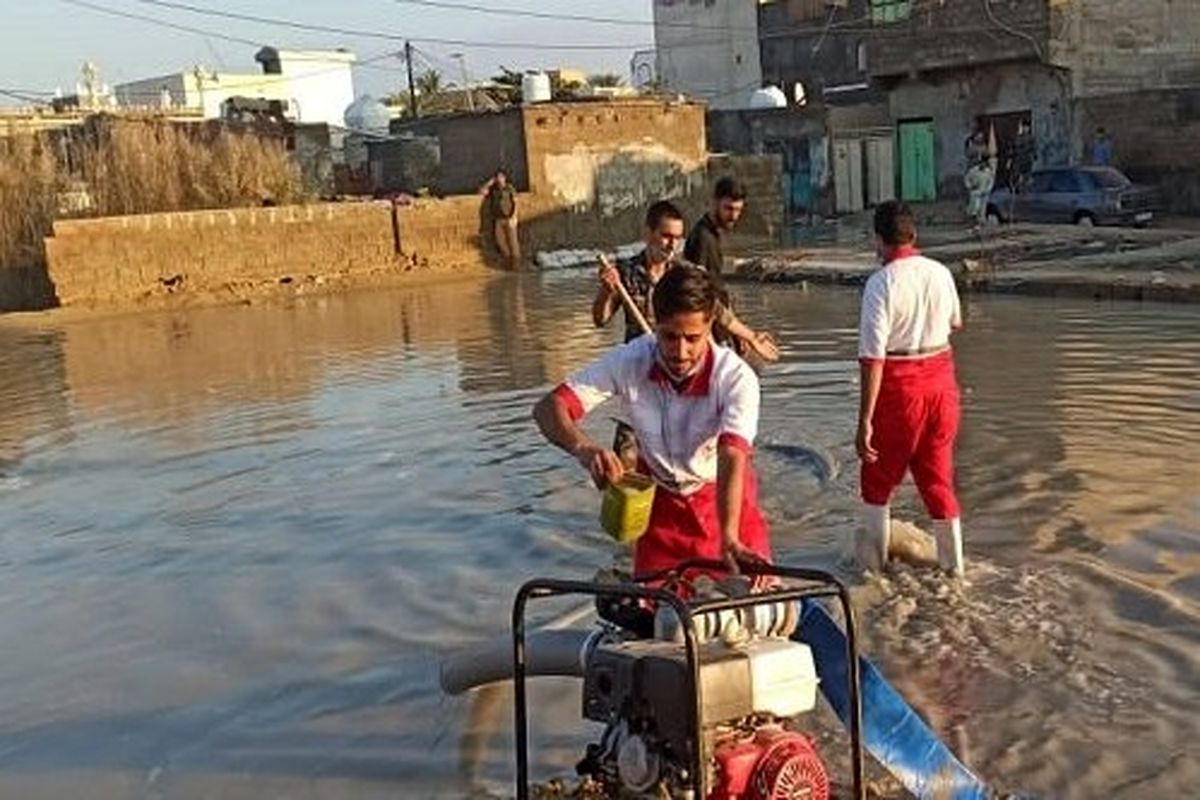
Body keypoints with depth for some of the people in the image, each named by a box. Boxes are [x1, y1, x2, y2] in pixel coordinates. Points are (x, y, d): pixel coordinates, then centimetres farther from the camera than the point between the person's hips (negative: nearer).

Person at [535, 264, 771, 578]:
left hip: (723, 496, -1)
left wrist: (730, 540, -55)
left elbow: (732, 460, -40)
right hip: (660, 499, 1)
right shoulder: (629, 362, -24)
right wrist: (583, 447, -50)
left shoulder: (736, 377, -30)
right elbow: (548, 407, -28)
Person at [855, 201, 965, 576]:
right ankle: (953, 559, 24)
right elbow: (955, 323, 19)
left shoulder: (881, 283, -18)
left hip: (899, 384, -5)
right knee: (938, 472, 17)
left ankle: (874, 555, 26)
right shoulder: (940, 273, -1)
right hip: (941, 378, 5)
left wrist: (865, 421, -20)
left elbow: (873, 357, -21)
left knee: (879, 474, 15)